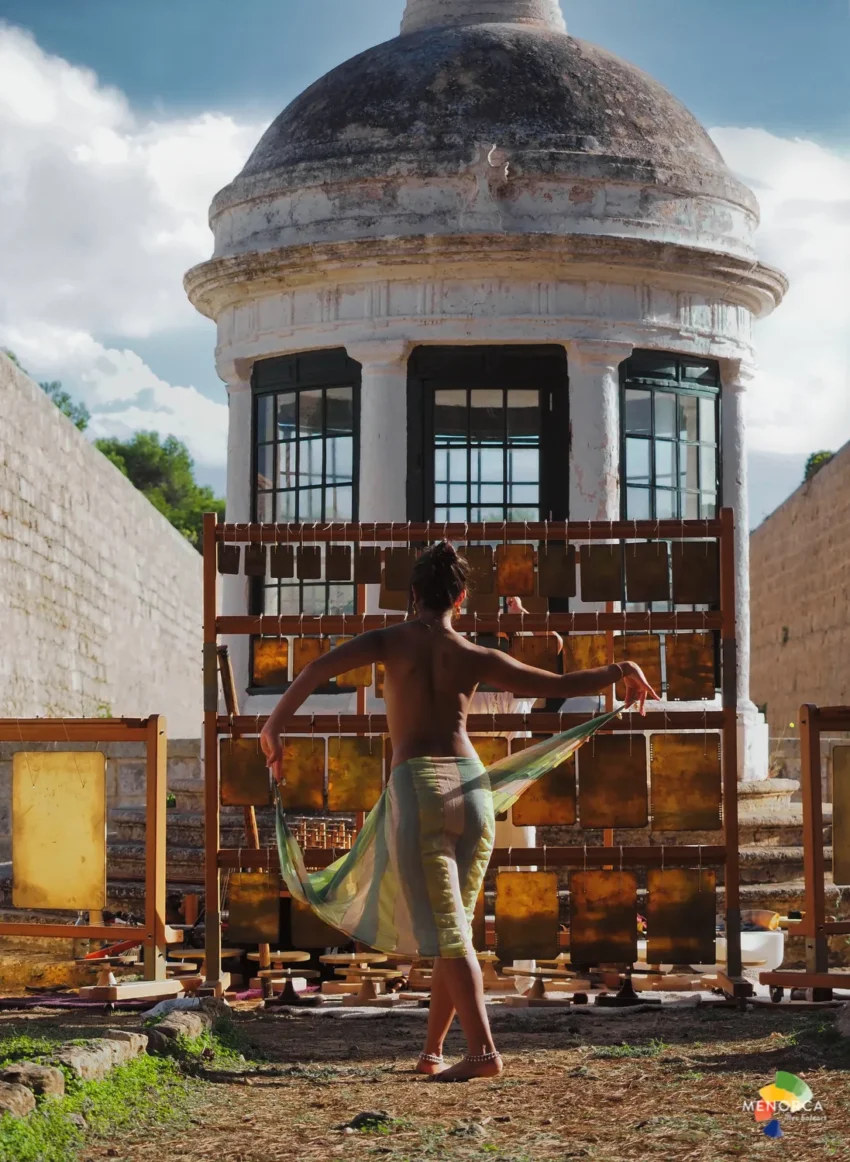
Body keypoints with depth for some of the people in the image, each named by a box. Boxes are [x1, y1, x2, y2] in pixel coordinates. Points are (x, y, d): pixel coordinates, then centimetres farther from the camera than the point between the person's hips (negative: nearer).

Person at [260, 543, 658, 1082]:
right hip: (472, 787, 3)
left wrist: (276, 724, -2)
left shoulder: (393, 640, 2)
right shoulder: (476, 657, 5)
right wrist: (621, 671, 18)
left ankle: (483, 1051, -16)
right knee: (453, 928, 16)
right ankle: (432, 1051, 21)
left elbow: (321, 666, -12)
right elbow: (561, 684, 3)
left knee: (446, 934, -5)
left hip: (416, 787, -3)